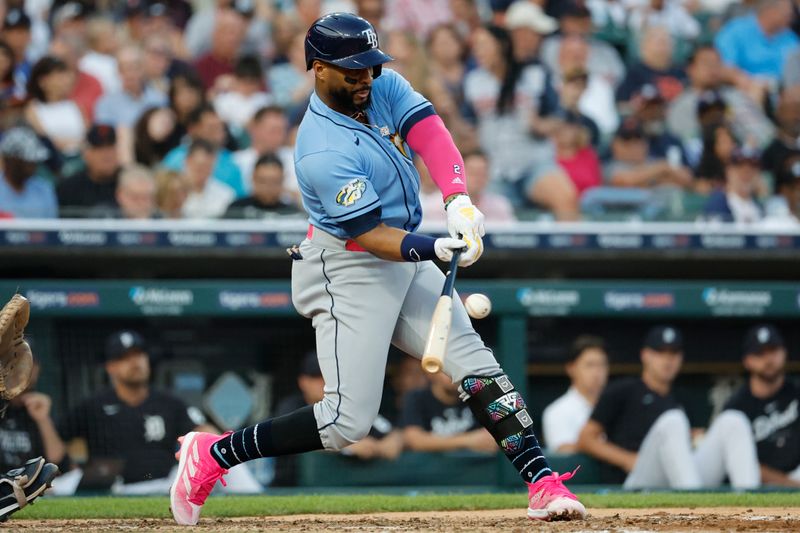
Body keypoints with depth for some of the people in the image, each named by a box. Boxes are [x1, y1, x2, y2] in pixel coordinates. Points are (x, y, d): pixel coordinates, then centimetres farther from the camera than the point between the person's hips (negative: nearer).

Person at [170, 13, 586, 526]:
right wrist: (433, 249, -42)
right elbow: (370, 235, -26)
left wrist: (460, 201, -34)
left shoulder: (385, 87, -2)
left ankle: (543, 483, -2)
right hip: (348, 273, -8)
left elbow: (430, 133, -17)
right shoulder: (324, 151, -25)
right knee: (348, 422, -10)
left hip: (406, 260, 8)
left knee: (476, 362, -1)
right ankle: (212, 455, 1)